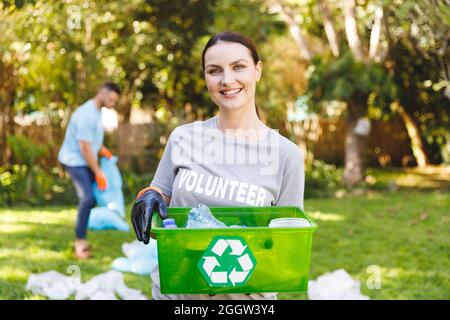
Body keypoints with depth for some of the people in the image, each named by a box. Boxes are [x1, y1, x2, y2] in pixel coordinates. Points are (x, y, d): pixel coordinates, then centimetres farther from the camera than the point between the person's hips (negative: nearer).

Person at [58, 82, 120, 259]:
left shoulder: (97, 111, 7)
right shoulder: (87, 114, -24)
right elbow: (85, 148, -24)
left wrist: (102, 150, 5)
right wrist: (98, 172, -20)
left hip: (86, 161, 10)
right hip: (75, 161, -10)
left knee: (93, 197, 9)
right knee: (87, 198, -18)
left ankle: (81, 239, 18)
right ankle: (80, 242, -12)